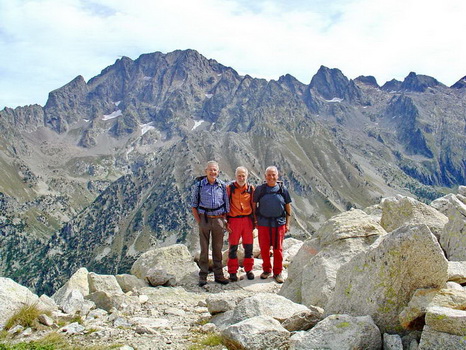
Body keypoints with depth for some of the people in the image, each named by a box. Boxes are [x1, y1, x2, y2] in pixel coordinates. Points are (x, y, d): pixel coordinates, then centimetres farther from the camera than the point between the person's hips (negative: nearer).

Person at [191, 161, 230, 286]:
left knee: (218, 248, 9)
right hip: (204, 219, -2)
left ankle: (219, 275, 18)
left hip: (218, 219, 2)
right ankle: (203, 276, 10)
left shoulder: (222, 185, 5)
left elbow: (226, 204, 10)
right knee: (204, 249, 2)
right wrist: (198, 221, -3)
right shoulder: (199, 185, 0)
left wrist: (224, 220, 3)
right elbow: (194, 205, 4)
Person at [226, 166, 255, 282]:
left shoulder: (251, 189, 7)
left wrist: (253, 221, 8)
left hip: (247, 219, 2)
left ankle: (249, 269, 19)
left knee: (248, 246, 6)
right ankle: (233, 272, 12)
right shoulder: (229, 188, 0)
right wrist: (226, 222, -5)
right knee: (233, 247, 2)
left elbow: (253, 205, 14)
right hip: (234, 220, -2)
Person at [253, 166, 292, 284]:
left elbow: (288, 207, 8)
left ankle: (278, 272, 17)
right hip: (263, 223, 0)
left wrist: (287, 223, 5)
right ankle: (266, 270, 24)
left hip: (279, 223, 0)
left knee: (278, 248, 4)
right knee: (264, 248, 6)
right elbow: (254, 205, 8)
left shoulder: (283, 189, 3)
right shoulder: (260, 189, 2)